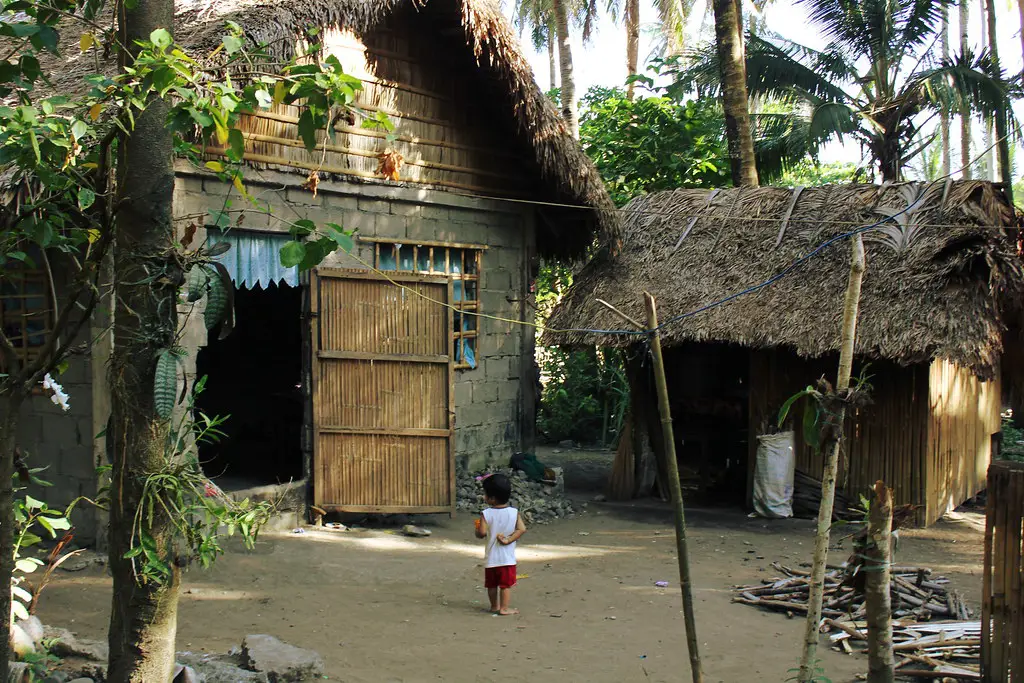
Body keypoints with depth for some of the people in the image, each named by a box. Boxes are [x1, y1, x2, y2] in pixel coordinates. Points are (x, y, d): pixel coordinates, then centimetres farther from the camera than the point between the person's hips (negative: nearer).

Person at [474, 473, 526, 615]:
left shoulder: (486, 514, -11)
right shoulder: (514, 512, -6)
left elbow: (482, 532, -17)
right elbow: (522, 529, -14)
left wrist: (477, 531, 4)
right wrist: (508, 540, -12)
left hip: (491, 557, 0)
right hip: (508, 557, 0)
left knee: (492, 584, 16)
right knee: (506, 584, 6)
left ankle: (494, 606, 27)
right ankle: (504, 608, 5)